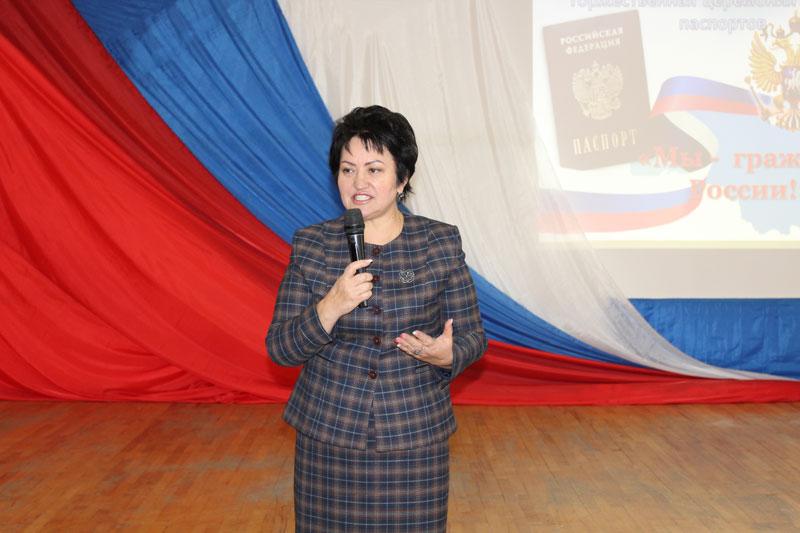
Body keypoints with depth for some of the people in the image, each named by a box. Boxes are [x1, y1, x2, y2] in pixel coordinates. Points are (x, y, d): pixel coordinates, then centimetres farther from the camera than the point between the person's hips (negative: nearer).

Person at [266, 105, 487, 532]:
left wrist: (447, 355, -20)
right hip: (327, 436, 1)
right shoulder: (310, 246, -2)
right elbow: (279, 349, -3)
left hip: (416, 438, 0)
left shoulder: (441, 243, -3)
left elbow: (472, 336, 2)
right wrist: (330, 308, -20)